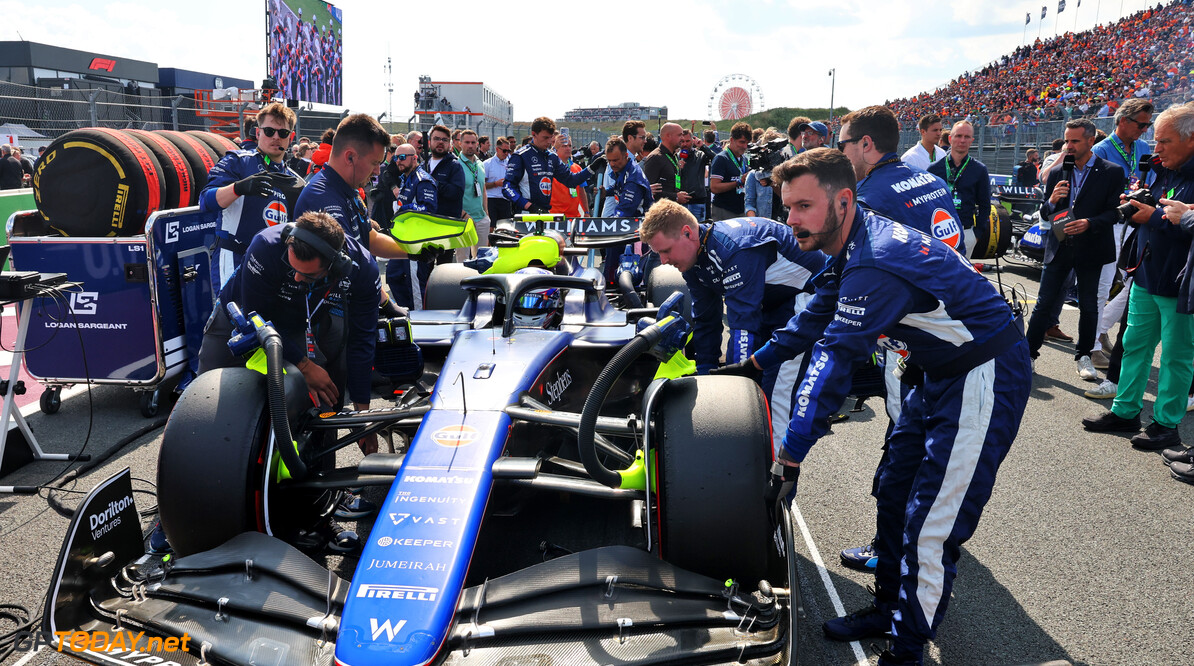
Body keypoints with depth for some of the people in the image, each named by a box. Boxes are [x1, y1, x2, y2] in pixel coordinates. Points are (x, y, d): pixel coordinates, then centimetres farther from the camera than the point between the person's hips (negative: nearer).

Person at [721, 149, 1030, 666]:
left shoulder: (875, 265, -30)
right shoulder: (852, 248, 2)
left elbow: (835, 360, -32)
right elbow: (816, 319, 15)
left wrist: (790, 457, -30)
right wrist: (752, 365, 16)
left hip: (984, 381, -10)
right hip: (940, 372, 10)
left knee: (929, 527, -7)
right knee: (894, 495, 17)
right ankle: (889, 607, 33)